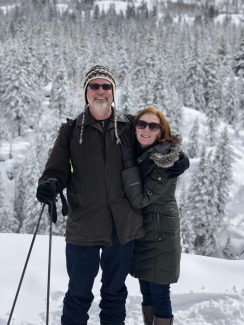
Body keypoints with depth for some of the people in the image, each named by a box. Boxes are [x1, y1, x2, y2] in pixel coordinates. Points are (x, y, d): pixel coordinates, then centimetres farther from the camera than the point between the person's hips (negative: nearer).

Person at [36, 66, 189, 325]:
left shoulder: (130, 127, 5)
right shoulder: (71, 130, 3)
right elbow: (57, 169, 3)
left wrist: (178, 161, -2)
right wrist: (49, 186, -20)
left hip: (123, 226, 1)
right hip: (83, 226, -1)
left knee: (114, 293, 16)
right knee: (78, 294, 7)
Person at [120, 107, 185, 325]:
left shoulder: (167, 162, -18)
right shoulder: (135, 151, 4)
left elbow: (139, 199, -23)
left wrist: (129, 163, -21)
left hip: (160, 234, -7)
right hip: (139, 232, 7)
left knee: (159, 294, -1)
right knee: (146, 292, 15)